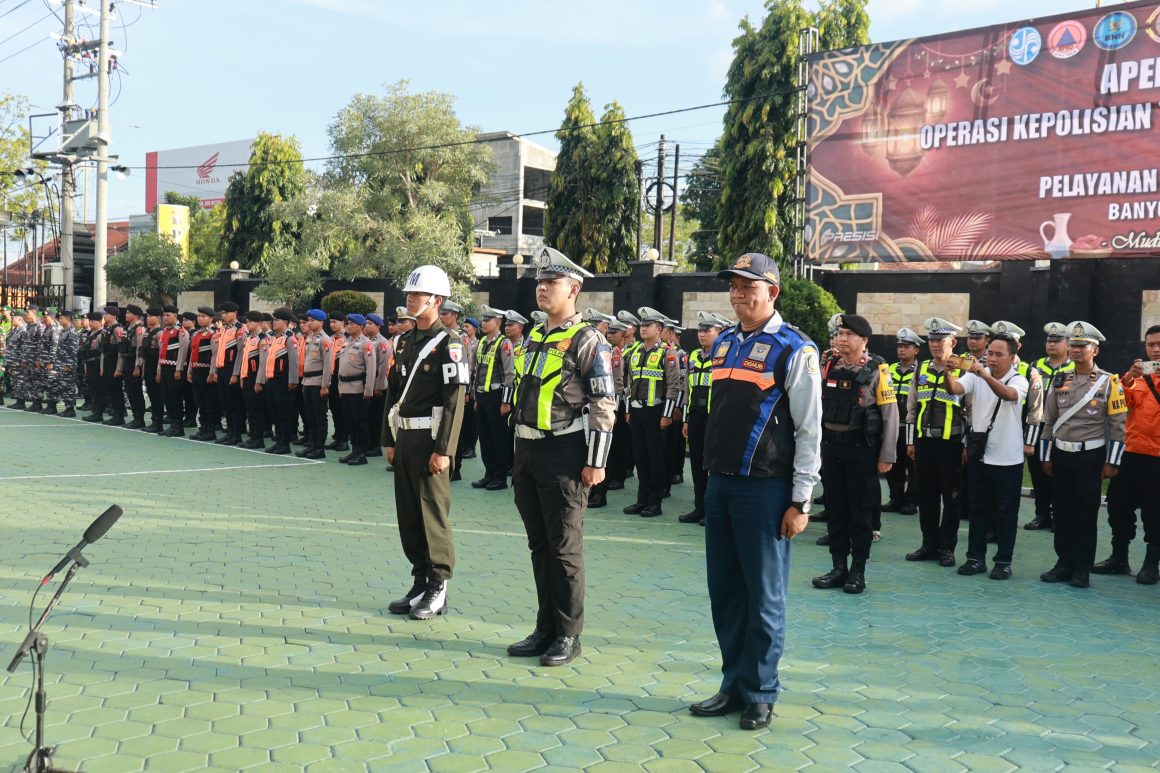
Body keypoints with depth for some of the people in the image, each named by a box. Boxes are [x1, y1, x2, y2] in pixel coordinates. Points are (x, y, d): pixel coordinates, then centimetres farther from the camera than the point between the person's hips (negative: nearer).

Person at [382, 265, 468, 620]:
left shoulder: (449, 343, -10)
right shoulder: (405, 341, 14)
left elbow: (455, 400, -15)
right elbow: (393, 391, 16)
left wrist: (443, 450, -19)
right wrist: (390, 440, 13)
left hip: (430, 440, -8)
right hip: (404, 438, 8)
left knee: (433, 512, -2)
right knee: (408, 513, 11)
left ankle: (438, 589, 9)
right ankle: (420, 582, 23)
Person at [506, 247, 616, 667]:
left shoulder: (587, 341, -9)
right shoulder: (534, 337, 14)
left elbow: (604, 406, -12)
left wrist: (596, 462, -16)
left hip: (564, 453, -7)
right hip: (528, 451, 8)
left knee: (564, 547, 0)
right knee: (539, 545, 13)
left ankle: (568, 635, 11)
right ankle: (545, 629, 23)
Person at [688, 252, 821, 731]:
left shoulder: (794, 349, -8)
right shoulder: (724, 344, 12)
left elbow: (810, 430, -9)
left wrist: (800, 501, -11)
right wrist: (713, 475, 17)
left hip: (765, 488, -6)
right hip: (720, 484, 7)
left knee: (764, 595, 3)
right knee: (724, 589, 12)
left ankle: (759, 694, 17)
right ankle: (733, 686, 25)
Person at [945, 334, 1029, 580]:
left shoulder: (1019, 380, -7)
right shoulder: (975, 376, 0)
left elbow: (1008, 394, -30)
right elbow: (954, 389, -18)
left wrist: (985, 375, -46)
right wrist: (948, 373, -39)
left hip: (1007, 458, -3)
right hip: (979, 454, 3)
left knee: (1006, 512, 6)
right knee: (978, 509, 10)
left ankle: (1004, 561, 15)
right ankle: (975, 557, 18)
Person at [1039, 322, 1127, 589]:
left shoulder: (1109, 382, -4)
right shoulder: (1060, 380, 8)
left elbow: (1117, 425, -6)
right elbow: (1049, 421, 12)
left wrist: (1111, 462, -10)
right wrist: (1046, 457, 9)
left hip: (1090, 456, -4)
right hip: (1061, 455, 4)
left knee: (1086, 514, 2)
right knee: (1062, 511, 8)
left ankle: (1082, 569, 10)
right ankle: (1064, 564, 18)